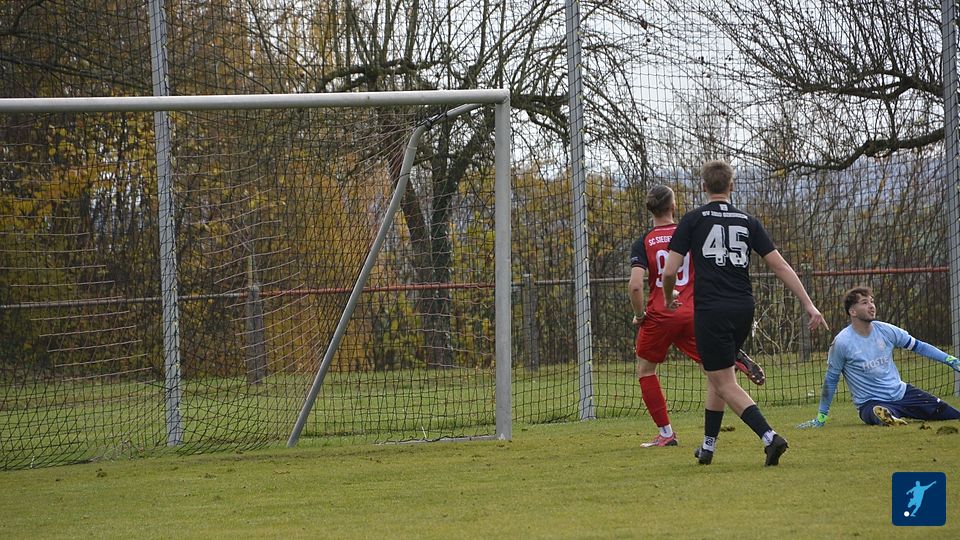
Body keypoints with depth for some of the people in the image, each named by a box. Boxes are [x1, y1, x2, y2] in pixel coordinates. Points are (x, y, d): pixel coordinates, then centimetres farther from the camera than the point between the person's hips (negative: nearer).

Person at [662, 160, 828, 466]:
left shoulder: (693, 220, -1)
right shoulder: (748, 222, 9)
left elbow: (670, 271, -4)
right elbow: (780, 266, 5)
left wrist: (669, 298, 17)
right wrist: (809, 305, 5)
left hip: (711, 310, -5)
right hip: (743, 309, 5)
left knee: (724, 383, -3)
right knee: (717, 376, 22)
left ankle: (769, 437, -22)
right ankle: (708, 446, 28)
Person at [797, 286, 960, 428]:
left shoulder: (886, 330, 1)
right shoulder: (842, 342, -11)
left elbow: (918, 346, 12)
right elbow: (831, 380, -2)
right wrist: (821, 418, 3)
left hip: (901, 393, 7)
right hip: (870, 403, -7)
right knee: (883, 414, -46)